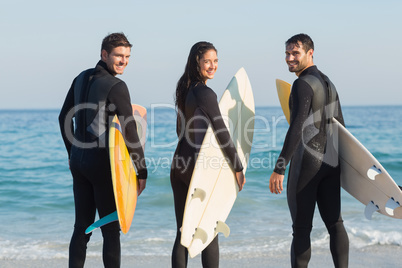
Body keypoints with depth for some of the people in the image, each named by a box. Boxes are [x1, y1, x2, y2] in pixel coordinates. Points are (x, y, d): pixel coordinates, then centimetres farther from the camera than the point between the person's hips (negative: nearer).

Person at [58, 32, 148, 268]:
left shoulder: (81, 78, 9)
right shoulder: (116, 86, -14)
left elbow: (64, 117, 16)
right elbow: (130, 131, -18)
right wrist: (142, 170, -13)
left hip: (79, 161, 7)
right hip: (102, 163, -7)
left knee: (82, 226, 13)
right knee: (111, 229, 3)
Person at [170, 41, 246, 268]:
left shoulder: (185, 90, 10)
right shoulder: (205, 94, -16)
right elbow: (222, 134, -18)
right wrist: (238, 167, -10)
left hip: (179, 165, 8)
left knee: (183, 233, 10)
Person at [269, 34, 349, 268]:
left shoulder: (302, 84, -12)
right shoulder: (329, 83, 15)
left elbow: (297, 128, -22)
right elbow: (340, 127, 20)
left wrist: (279, 169, -24)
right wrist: (343, 164, 30)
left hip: (307, 162, -8)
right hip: (331, 162, 8)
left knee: (301, 227, 0)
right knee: (334, 222, 7)